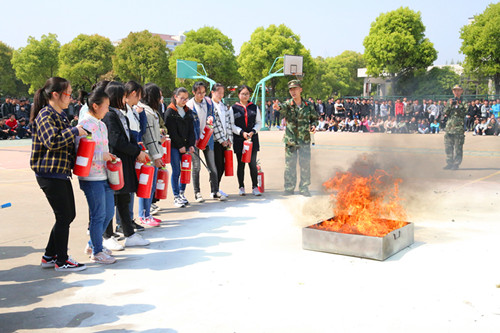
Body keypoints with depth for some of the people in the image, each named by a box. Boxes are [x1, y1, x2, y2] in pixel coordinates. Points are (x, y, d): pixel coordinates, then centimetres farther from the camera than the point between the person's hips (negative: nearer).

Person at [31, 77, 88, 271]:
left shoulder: (60, 115, 16)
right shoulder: (45, 115, -13)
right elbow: (53, 141, -28)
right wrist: (75, 131, -20)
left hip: (61, 173, 10)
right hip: (49, 174, -10)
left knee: (69, 215, 13)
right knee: (63, 217, -3)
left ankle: (49, 256, 24)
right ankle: (61, 261, 11)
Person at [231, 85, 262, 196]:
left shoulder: (254, 107, 10)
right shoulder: (233, 108, 4)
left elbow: (259, 122, 10)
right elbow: (231, 125, 0)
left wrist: (253, 131, -8)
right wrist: (242, 132, -13)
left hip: (253, 138, 1)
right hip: (239, 140, -1)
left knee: (253, 163, -1)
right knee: (241, 164, 4)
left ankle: (255, 187, 6)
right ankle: (241, 187, 13)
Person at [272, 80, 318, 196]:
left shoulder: (308, 105, 3)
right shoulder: (288, 104, -3)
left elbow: (315, 118, 17)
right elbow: (284, 107, -28)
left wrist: (313, 125, -5)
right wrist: (278, 107, -52)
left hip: (305, 140, 1)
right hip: (290, 140, -1)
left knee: (305, 165, 2)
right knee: (289, 165, 4)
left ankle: (304, 188, 14)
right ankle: (289, 188, 15)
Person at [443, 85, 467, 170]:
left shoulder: (463, 103, 4)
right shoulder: (451, 102, 16)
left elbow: (463, 114, -8)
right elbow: (445, 112, 5)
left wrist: (457, 106, -19)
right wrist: (450, 105, -11)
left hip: (459, 127, -4)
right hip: (449, 127, 4)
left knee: (458, 147, -4)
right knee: (448, 147, 5)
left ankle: (456, 164, 1)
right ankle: (449, 163, 13)